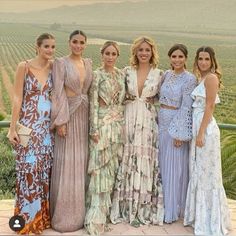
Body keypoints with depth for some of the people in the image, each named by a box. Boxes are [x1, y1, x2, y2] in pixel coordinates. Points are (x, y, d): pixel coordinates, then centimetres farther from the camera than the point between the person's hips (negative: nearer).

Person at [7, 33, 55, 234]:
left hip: (48, 125, 4)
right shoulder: (24, 67, -6)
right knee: (29, 167, -2)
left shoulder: (54, 68, 6)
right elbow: (17, 97, -8)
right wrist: (13, 127, -11)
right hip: (28, 124, -4)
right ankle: (28, 218, 12)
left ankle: (42, 215, 23)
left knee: (45, 167, 10)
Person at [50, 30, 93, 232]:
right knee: (67, 164, -2)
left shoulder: (88, 63, 11)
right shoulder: (61, 63, -6)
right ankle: (65, 214, 9)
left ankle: (80, 210, 22)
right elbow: (59, 93, -11)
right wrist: (61, 121, -17)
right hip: (68, 114, -5)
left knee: (82, 162, 10)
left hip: (85, 115, 6)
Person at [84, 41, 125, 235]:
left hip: (119, 124, 5)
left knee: (113, 166, 9)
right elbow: (93, 103, -8)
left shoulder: (121, 75, 11)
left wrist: (124, 124, 11)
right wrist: (95, 129, -14)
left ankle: (108, 208, 20)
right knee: (101, 166, -7)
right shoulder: (97, 75, -4)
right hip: (103, 123, -5)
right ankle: (97, 215, -2)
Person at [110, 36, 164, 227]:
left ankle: (144, 208, 16)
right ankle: (128, 208, 17)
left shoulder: (159, 74, 2)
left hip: (149, 122, -1)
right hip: (129, 120, 1)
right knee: (128, 161, 4)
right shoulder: (127, 71, 5)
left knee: (146, 162, 2)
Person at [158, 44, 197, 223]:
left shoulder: (190, 79, -12)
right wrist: (158, 121, 12)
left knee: (174, 166, 2)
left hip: (177, 125, -7)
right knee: (162, 164, 13)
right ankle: (162, 204, 27)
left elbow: (186, 108, -15)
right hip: (162, 123, 7)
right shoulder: (167, 75, 9)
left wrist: (179, 133, -17)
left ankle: (173, 209, 15)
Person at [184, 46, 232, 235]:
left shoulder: (211, 78, -12)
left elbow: (209, 108, -16)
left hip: (206, 129, -9)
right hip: (198, 127, 9)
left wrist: (201, 133, -19)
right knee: (198, 173, 15)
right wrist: (197, 133, 16)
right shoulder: (203, 79, 15)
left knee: (207, 174, -1)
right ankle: (200, 216, 28)